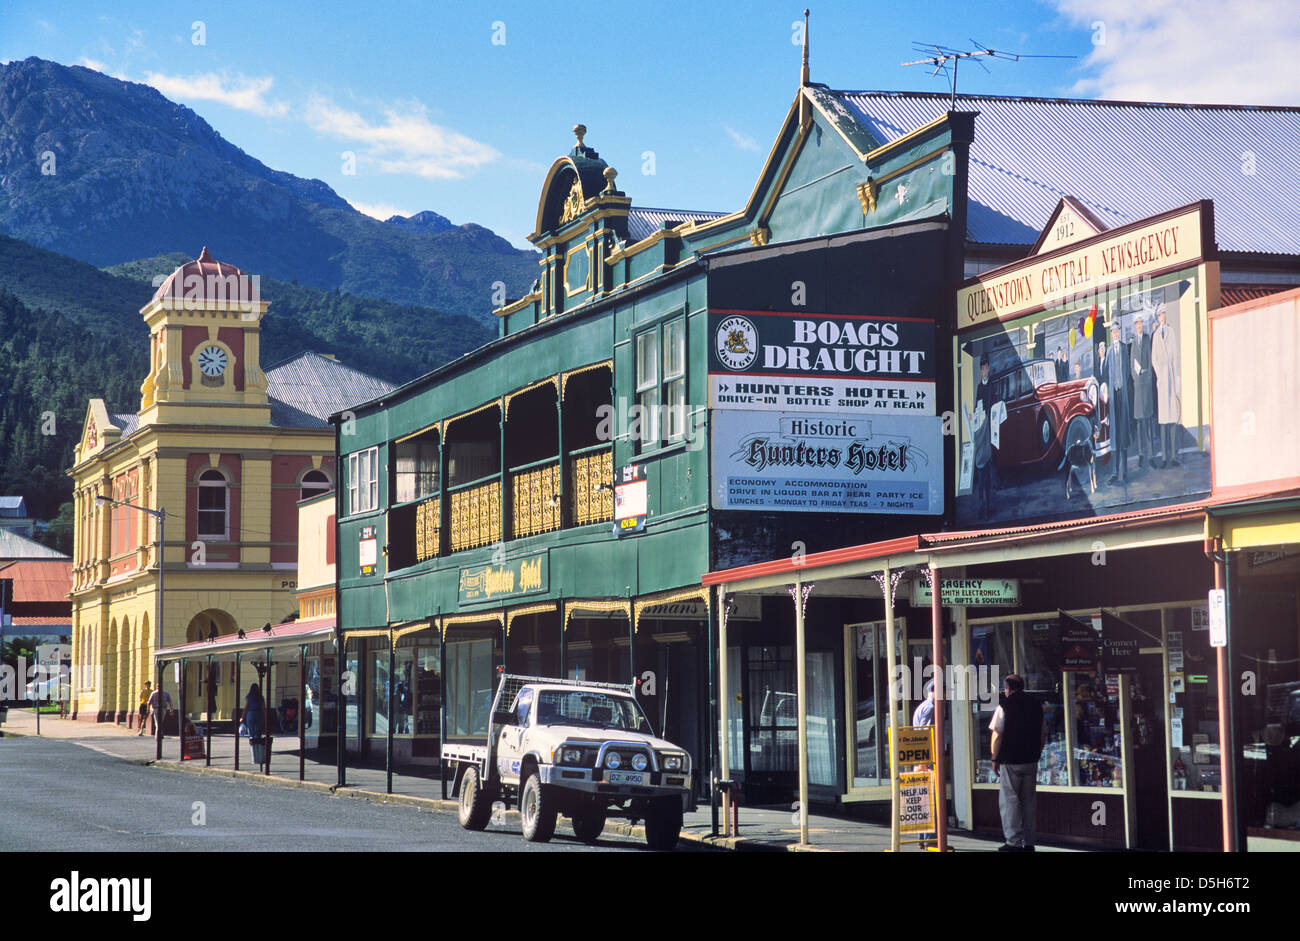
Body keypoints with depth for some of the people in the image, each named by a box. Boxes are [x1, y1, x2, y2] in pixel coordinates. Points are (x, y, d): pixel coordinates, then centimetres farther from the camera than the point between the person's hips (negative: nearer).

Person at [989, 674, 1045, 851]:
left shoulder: (1004, 706, -7)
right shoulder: (1036, 705, 9)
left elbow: (997, 735, -10)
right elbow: (1043, 735, 13)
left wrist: (995, 759, -2)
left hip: (1010, 761, -5)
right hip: (1031, 761, 5)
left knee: (1009, 800, -1)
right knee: (1028, 800, 11)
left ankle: (1014, 842, -6)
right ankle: (1028, 842, 11)